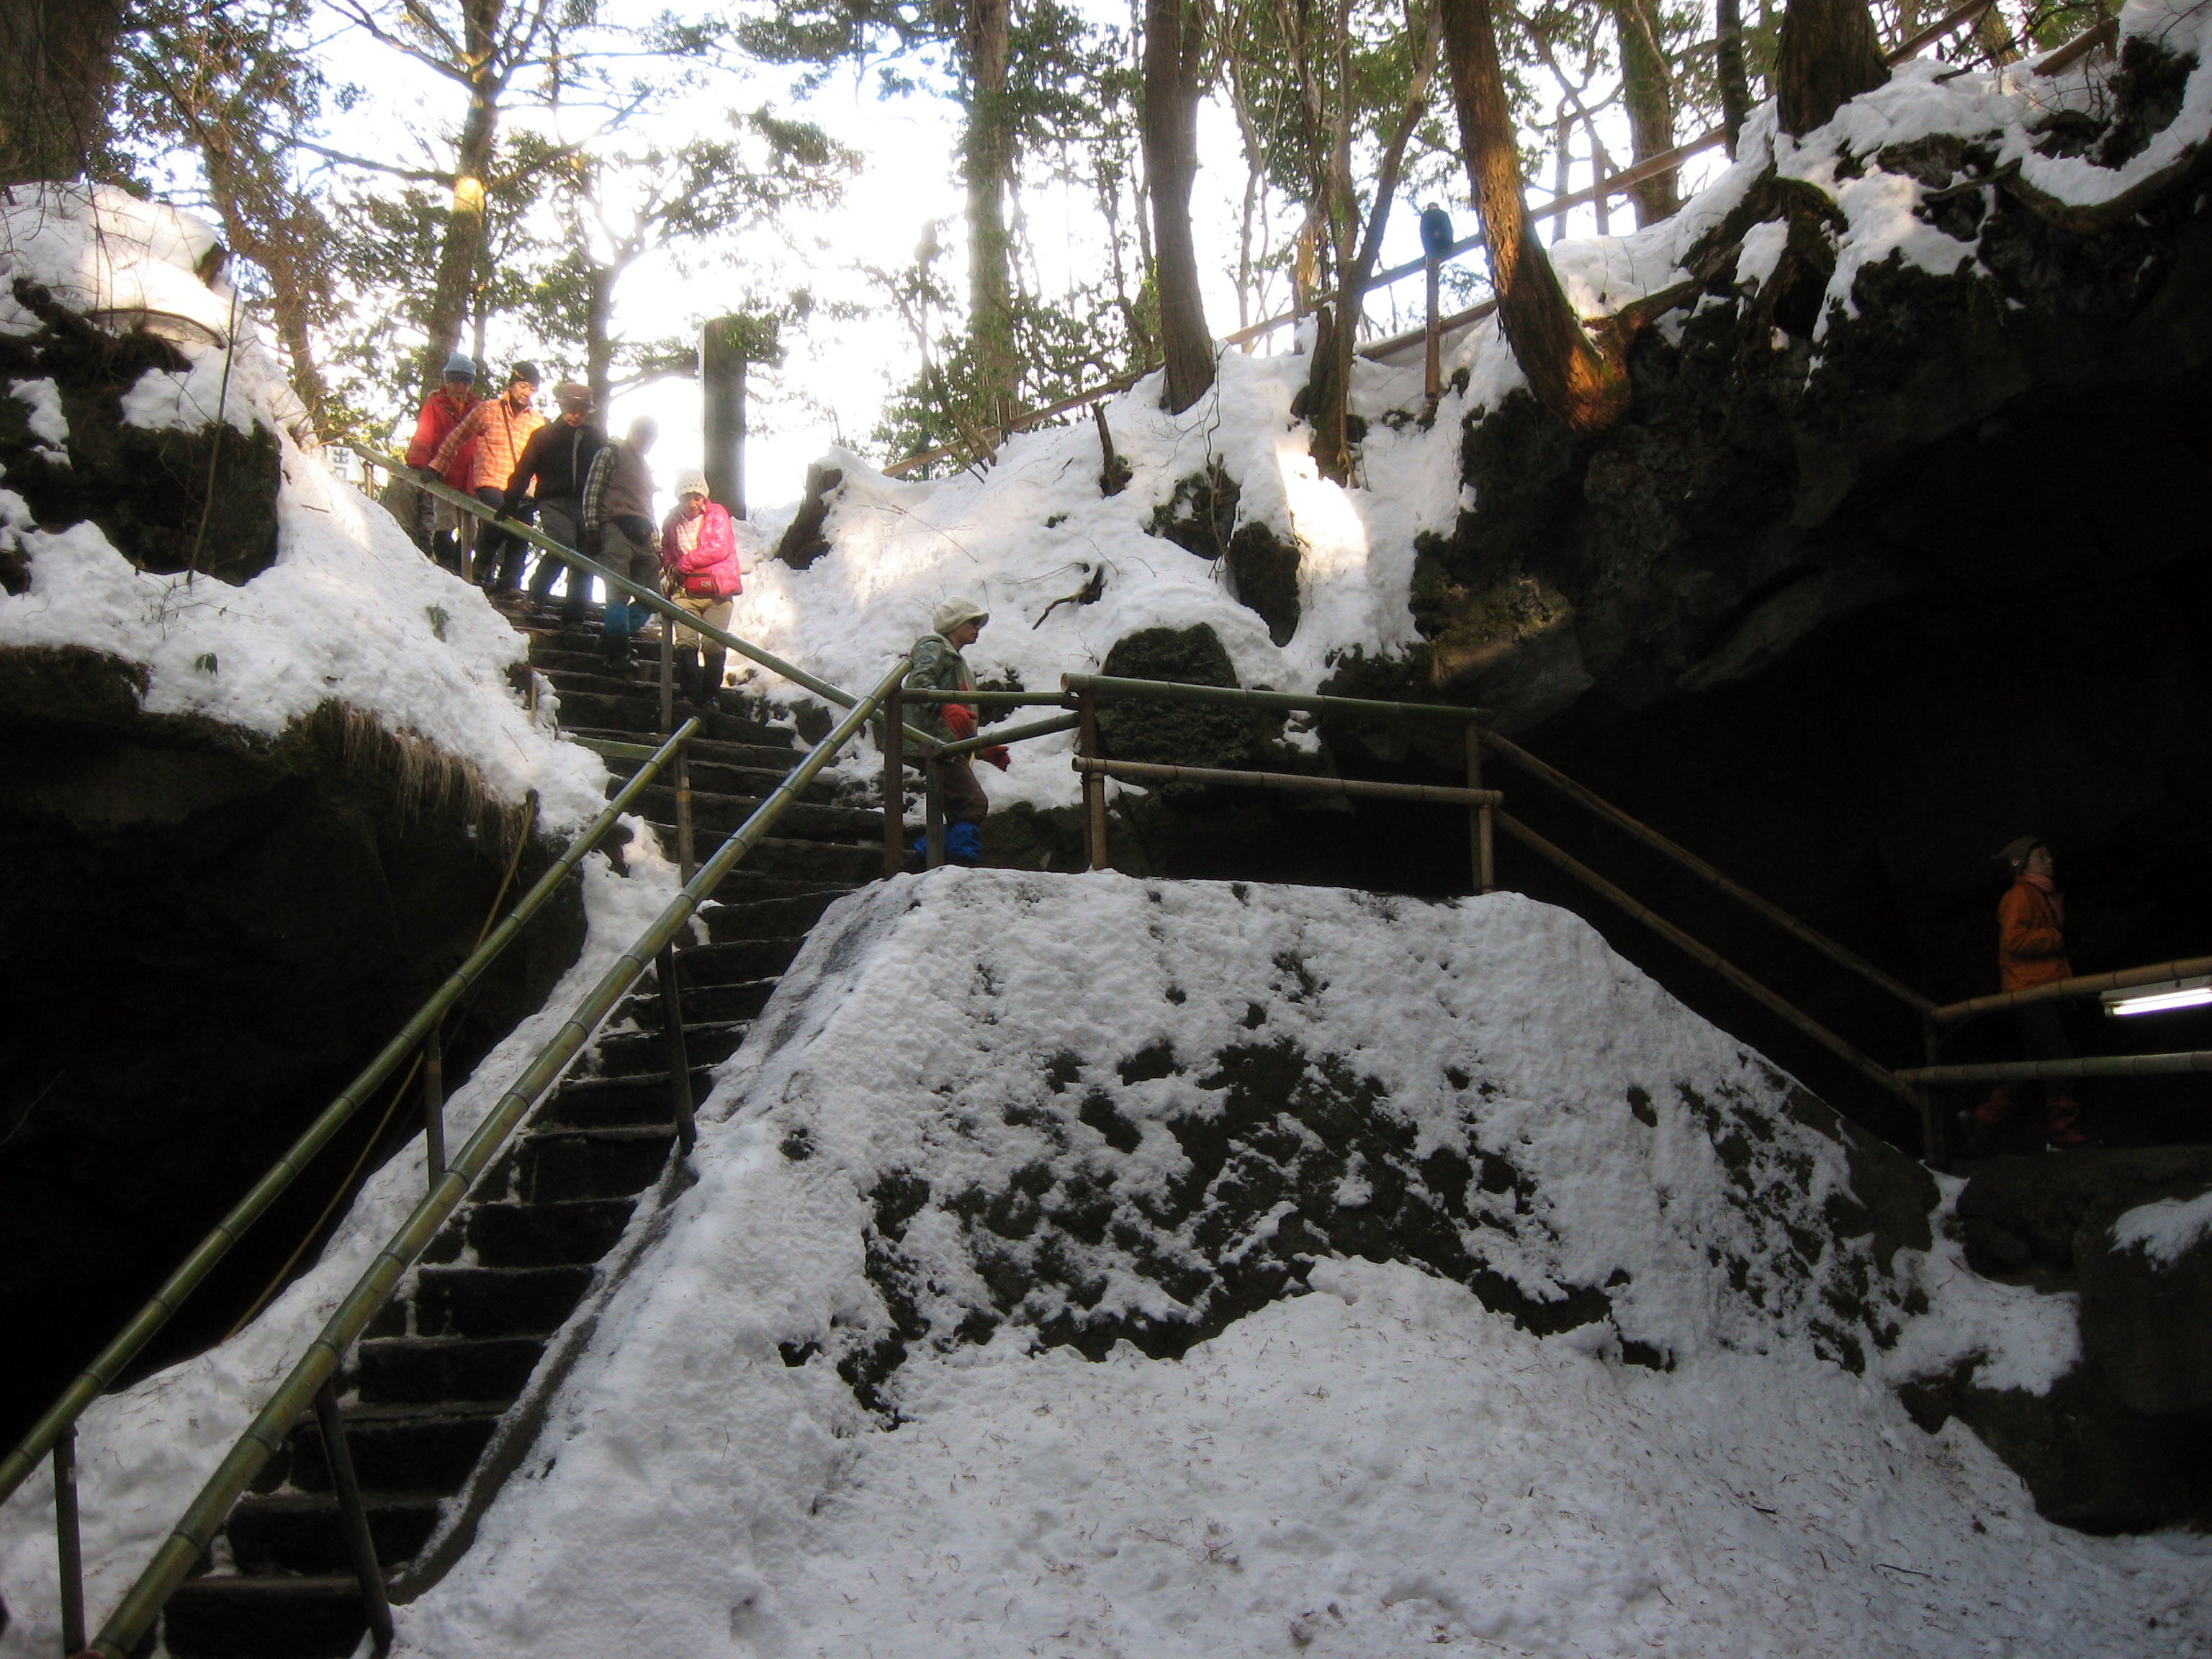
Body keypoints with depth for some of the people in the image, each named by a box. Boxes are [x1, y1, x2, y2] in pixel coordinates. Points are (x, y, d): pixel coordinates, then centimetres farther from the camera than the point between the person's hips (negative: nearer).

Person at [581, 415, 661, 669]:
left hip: (642, 536, 8)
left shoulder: (645, 467, 30)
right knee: (620, 593, -14)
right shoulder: (611, 454, 7)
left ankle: (613, 636, 9)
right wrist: (592, 529, -12)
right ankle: (618, 653, -13)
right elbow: (591, 492, -2)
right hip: (616, 530, -8)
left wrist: (656, 544, 20)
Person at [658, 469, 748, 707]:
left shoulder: (717, 514, 3)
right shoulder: (672, 522, 13)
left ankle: (709, 695, 4)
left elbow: (720, 547, -10)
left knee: (714, 646, -9)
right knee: (686, 643, -13)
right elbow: (667, 554, 28)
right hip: (685, 592, 2)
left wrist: (683, 564, -7)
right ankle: (690, 694, -9)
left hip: (717, 591, -2)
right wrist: (670, 570, 4)